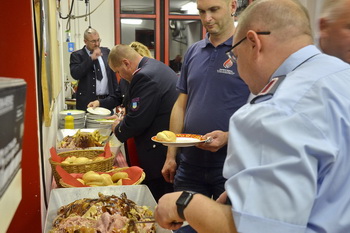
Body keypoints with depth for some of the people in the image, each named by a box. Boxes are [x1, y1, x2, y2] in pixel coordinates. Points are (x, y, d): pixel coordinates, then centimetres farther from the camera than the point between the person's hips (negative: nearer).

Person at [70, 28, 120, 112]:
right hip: (87, 101, -3)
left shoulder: (106, 52, 12)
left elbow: (113, 74, 16)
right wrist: (91, 58, -15)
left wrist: (116, 95, 12)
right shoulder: (77, 55, 1)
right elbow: (75, 74, -15)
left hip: (107, 100, 3)